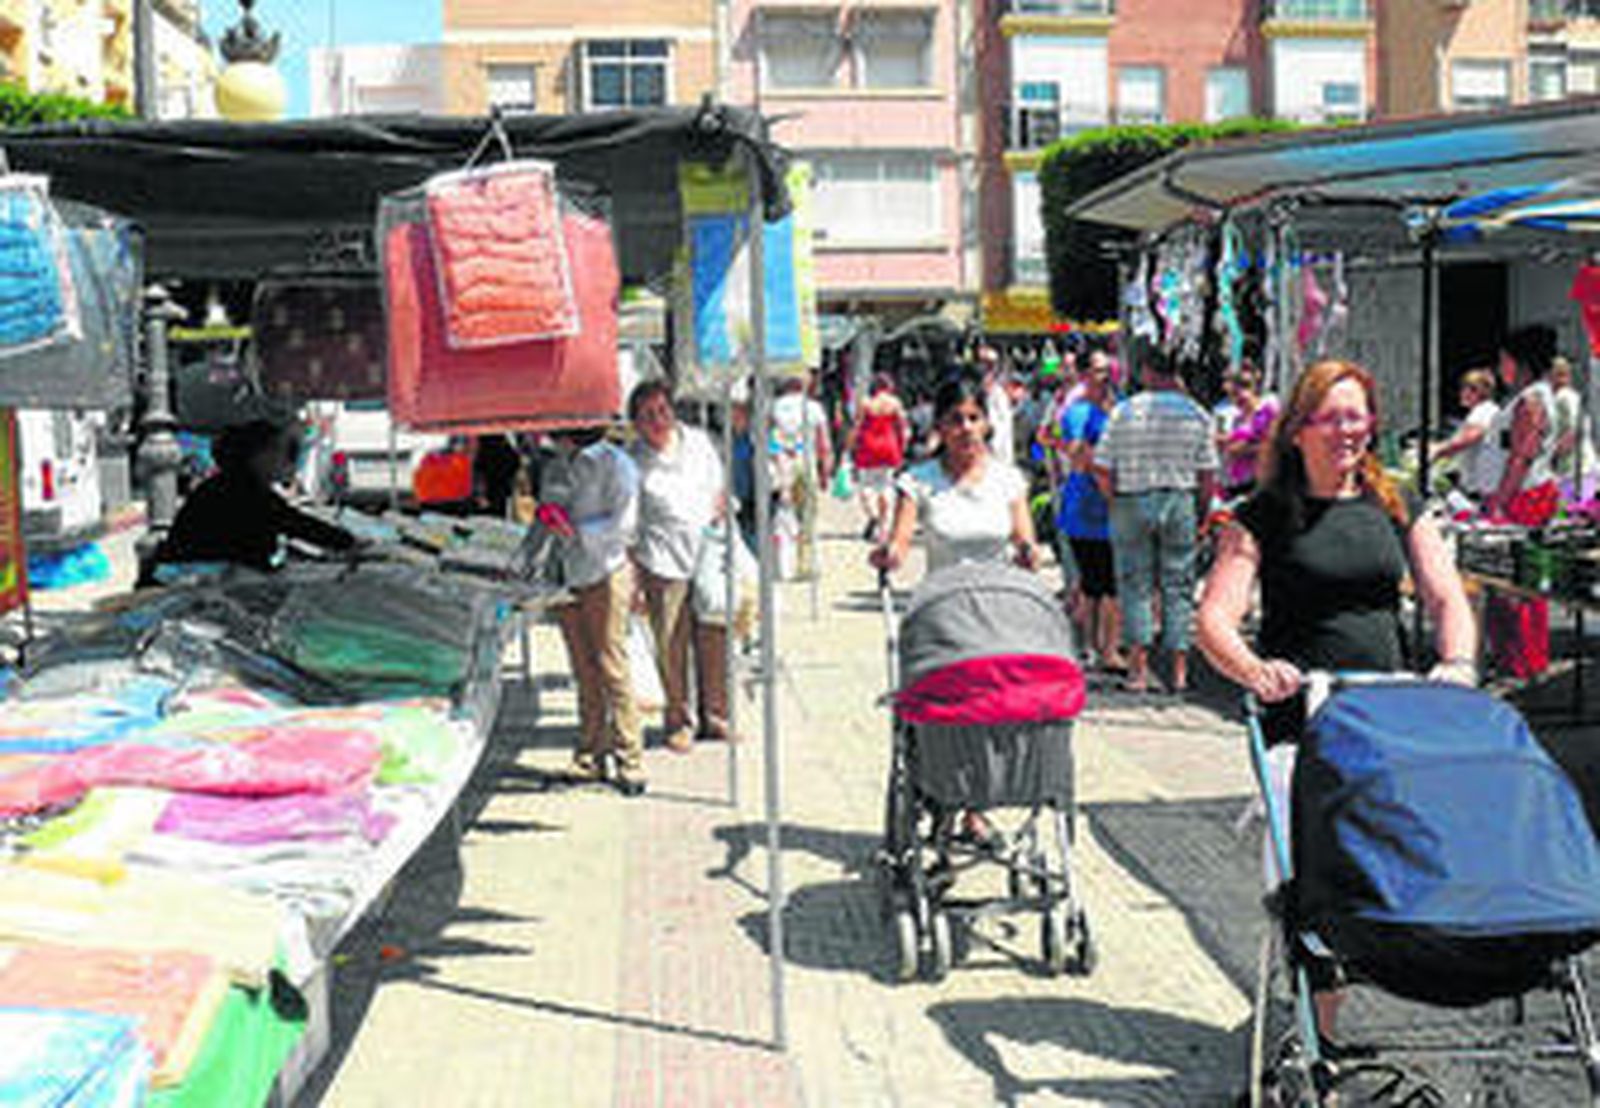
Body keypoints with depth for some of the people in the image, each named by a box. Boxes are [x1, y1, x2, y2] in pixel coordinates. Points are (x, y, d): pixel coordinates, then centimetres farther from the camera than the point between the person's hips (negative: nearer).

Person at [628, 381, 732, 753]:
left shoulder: (698, 442, 7)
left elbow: (719, 491, 20)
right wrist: (633, 578, -4)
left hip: (708, 556, 3)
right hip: (663, 564, -3)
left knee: (715, 641, 7)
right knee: (671, 648, 0)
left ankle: (715, 717, 21)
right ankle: (679, 722, 14)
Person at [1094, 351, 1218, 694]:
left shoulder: (1123, 411, -3)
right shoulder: (1196, 414, 1)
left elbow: (1102, 469, -4)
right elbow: (1208, 475, 0)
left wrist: (1116, 501, 9)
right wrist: (1201, 515, 10)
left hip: (1132, 502, -1)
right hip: (1181, 502, 1)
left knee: (1135, 586, 5)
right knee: (1179, 587, 7)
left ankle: (1139, 668, 0)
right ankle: (1179, 671, 7)